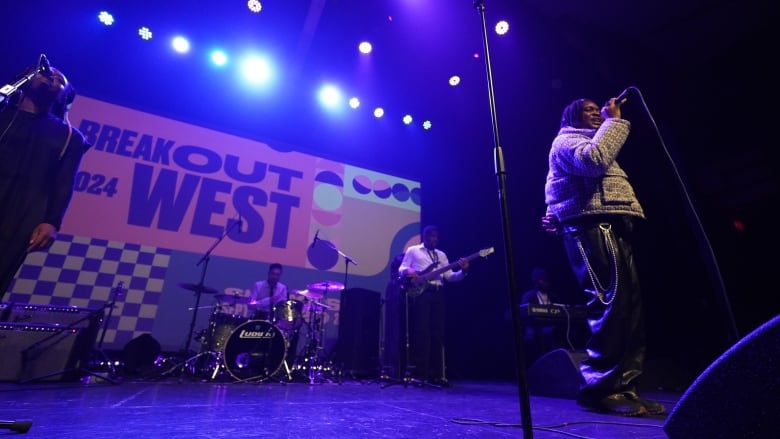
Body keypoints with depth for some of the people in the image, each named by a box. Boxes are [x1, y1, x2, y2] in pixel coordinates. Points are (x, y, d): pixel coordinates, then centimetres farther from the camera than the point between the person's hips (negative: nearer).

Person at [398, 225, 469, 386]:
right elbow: (401, 269, 3)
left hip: (437, 294, 4)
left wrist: (463, 271, -6)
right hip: (419, 292, -4)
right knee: (421, 331, -8)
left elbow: (450, 276, 12)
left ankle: (435, 373, 9)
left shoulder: (441, 255, 21)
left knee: (437, 333, 2)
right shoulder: (413, 251, 10)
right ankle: (419, 372, -1)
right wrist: (409, 272, -19)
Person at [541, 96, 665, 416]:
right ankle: (601, 387, -13)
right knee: (612, 303, -19)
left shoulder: (591, 143, 37)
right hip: (593, 227, -10)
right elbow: (593, 160, -16)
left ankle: (623, 387, 5)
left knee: (629, 306, 2)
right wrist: (614, 120, -2)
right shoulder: (567, 140, 7)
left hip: (611, 228, 10)